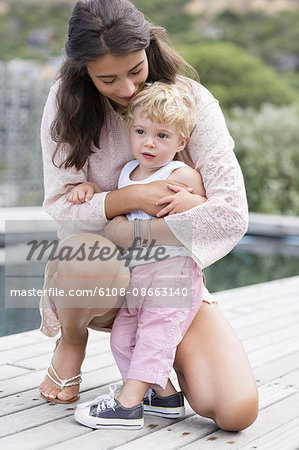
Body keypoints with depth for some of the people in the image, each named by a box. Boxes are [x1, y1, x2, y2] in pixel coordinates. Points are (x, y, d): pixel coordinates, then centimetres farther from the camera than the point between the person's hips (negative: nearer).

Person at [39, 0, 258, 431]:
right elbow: (59, 205, -7)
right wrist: (129, 198, -23)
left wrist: (131, 233, -19)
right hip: (102, 272, 1)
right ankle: (71, 342, -3)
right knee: (87, 255, -40)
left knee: (237, 410, -20)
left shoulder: (191, 100, -9)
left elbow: (232, 214, -17)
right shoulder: (66, 104, -5)